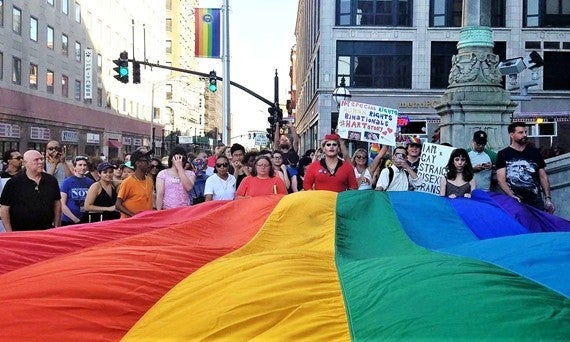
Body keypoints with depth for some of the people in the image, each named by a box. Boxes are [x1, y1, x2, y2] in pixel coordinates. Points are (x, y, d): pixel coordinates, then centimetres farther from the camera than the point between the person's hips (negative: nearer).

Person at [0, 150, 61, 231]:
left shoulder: (51, 180, 6)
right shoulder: (13, 183, -4)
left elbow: (57, 203, 13)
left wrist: (57, 226, 8)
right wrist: (10, 234, -8)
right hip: (20, 233, -3)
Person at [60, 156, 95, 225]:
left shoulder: (90, 182, 5)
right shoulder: (67, 182, -2)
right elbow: (62, 204, -5)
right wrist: (75, 219, -11)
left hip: (85, 221, 2)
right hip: (68, 222, -2)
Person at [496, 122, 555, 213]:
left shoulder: (535, 152, 12)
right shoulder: (503, 154, 1)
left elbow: (543, 176, 14)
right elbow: (501, 179, -7)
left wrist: (548, 198, 4)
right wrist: (512, 196, -22)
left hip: (536, 202, 3)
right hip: (514, 202, -2)